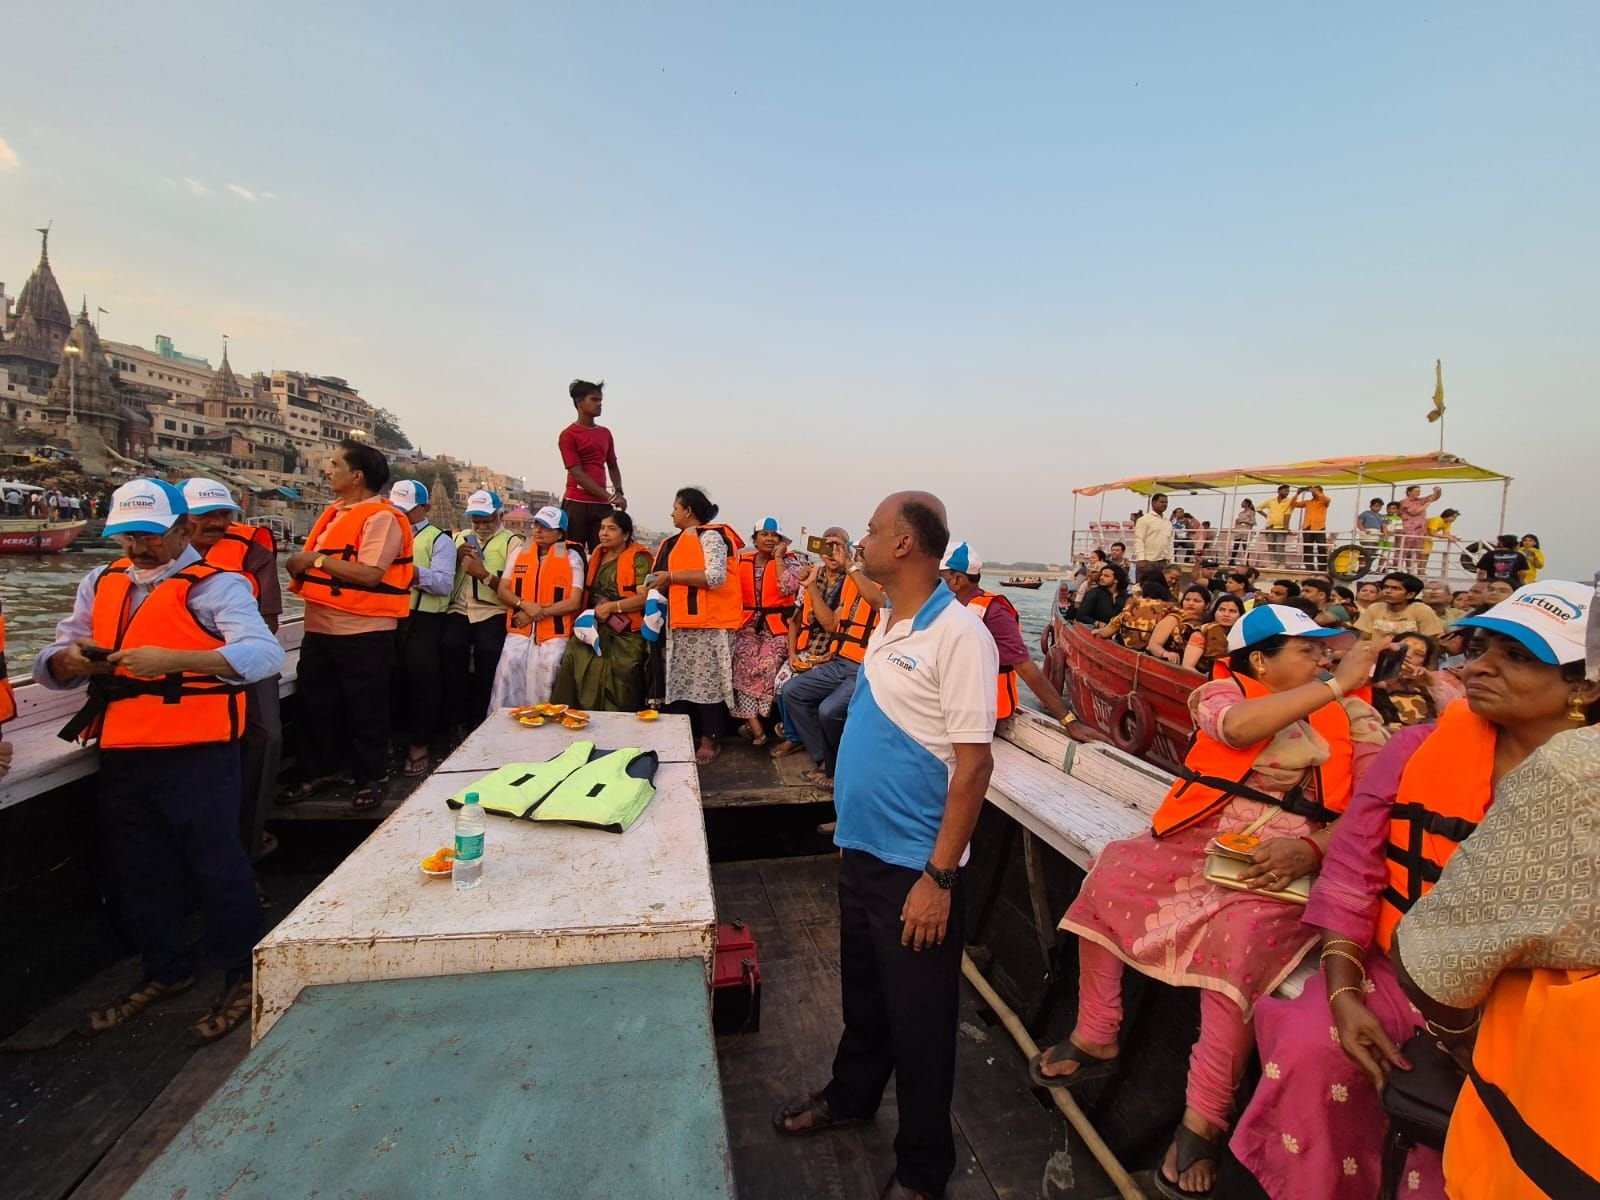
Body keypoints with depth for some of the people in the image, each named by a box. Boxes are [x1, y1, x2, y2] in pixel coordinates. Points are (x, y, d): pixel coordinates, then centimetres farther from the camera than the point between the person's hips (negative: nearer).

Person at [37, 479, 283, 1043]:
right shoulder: (100, 584, 12)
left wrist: (172, 660, -35)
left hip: (196, 754, -7)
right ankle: (164, 970, 41)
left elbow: (264, 653, -24)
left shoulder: (215, 585, -9)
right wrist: (70, 661, -12)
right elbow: (51, 665, 12)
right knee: (137, 871, 20)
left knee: (215, 864, 3)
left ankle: (242, 977, 22)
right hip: (120, 758, 7)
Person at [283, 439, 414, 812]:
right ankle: (321, 771, 34)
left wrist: (317, 559, -16)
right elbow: (316, 562, 23)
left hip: (363, 633, -9)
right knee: (315, 703, 17)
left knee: (365, 711, 3)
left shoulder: (380, 517, -14)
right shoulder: (334, 512, 13)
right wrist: (301, 566, 2)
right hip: (319, 628, 9)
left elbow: (370, 574, -24)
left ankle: (371, 780, 18)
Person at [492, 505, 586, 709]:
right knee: (508, 673, -8)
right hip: (518, 633, 3)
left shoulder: (572, 558, 1)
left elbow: (574, 602, -5)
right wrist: (525, 605, -9)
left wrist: (538, 613, -10)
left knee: (541, 690, -8)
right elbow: (503, 591, 10)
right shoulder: (518, 553, 12)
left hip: (554, 635, -3)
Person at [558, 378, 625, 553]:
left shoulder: (605, 433, 16)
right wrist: (609, 496, -15)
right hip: (576, 504, -5)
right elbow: (577, 474, -9)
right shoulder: (568, 435, -2)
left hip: (602, 505, 5)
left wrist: (618, 492, 4)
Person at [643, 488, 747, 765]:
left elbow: (716, 577, -22)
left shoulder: (711, 536, -9)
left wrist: (672, 576, -17)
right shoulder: (678, 541, 18)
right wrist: (662, 585, 6)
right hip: (682, 622, 9)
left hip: (709, 622, -9)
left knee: (707, 681, -4)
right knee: (682, 681, 10)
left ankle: (709, 740, 7)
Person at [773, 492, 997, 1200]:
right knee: (862, 992, 27)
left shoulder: (958, 634, -21)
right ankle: (851, 1096, 51)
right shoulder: (888, 623, 6)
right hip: (861, 850, 8)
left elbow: (974, 762, -22)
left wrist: (939, 877, -21)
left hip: (914, 866, -8)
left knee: (918, 1021, 13)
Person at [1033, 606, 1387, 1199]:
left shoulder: (1354, 718, 4)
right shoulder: (1223, 692, 4)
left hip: (1283, 867, -2)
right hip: (1201, 843, 3)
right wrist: (1336, 684, -20)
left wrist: (1308, 849, -22)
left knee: (1241, 937, -31)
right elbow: (1237, 727, -22)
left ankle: (1202, 1122, -14)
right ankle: (1096, 1038, 4)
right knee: (1111, 872, -16)